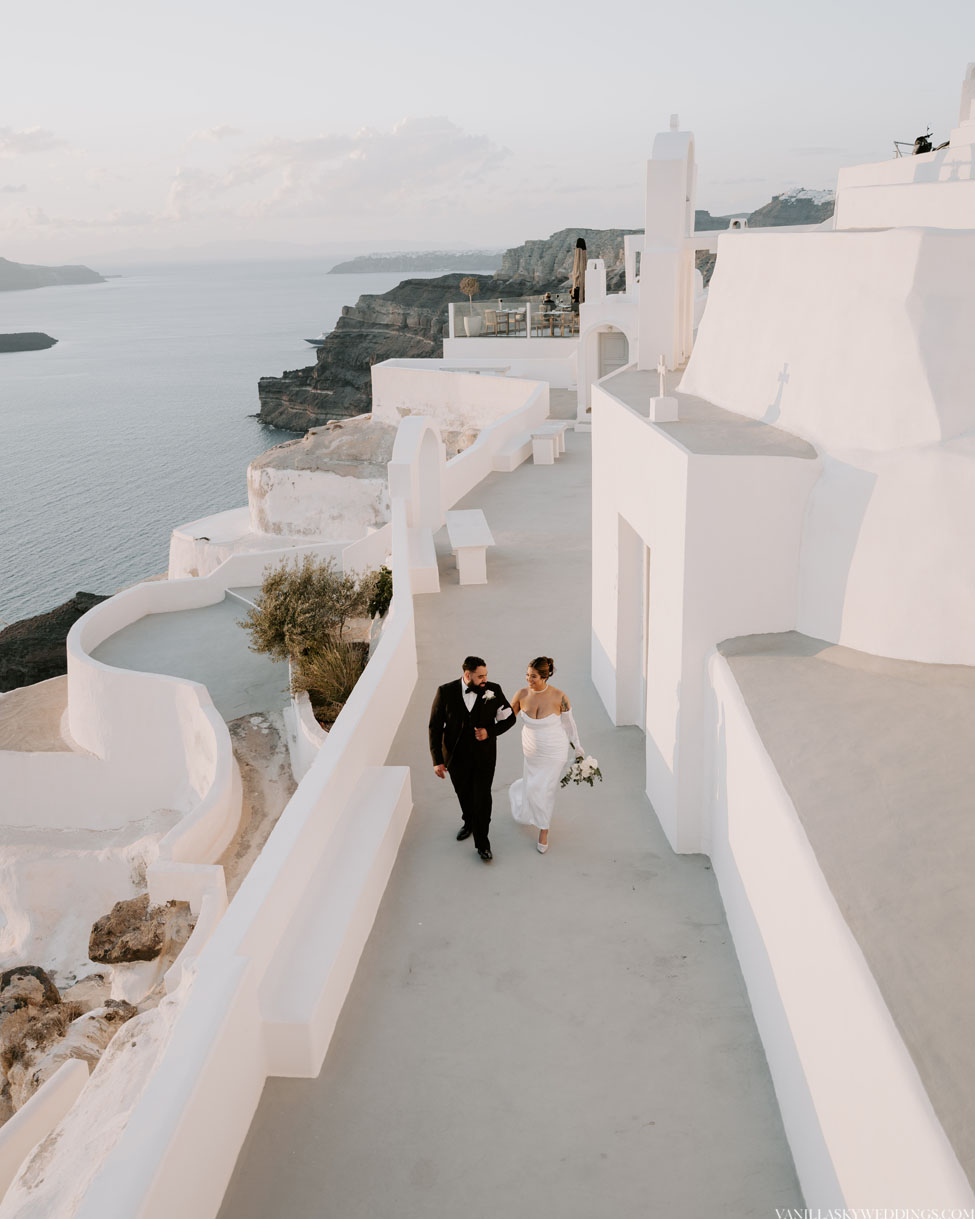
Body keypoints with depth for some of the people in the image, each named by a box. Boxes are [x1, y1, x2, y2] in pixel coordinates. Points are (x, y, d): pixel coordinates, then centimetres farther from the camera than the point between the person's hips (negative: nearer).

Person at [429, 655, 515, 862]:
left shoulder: (493, 690, -12)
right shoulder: (446, 692, -14)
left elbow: (509, 718, -1)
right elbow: (435, 726, -8)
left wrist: (490, 732, -20)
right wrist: (437, 760, -10)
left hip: (484, 756, -1)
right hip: (456, 757, 1)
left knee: (482, 798, 2)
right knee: (464, 795, 21)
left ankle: (482, 843, 18)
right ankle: (469, 823, 50)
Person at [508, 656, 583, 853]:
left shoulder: (558, 696, -21)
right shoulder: (522, 695, -14)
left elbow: (568, 722, -7)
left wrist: (578, 748, 1)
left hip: (554, 753, -2)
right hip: (532, 753, 2)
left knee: (546, 791, 7)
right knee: (532, 788, 14)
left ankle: (543, 831, 30)